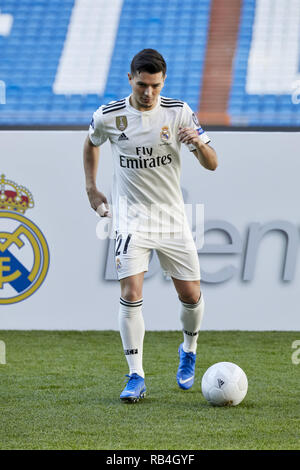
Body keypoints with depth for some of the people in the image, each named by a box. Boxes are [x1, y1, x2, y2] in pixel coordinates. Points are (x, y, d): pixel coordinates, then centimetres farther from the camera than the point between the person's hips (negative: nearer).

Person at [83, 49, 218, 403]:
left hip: (172, 218, 1)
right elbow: (91, 143, 19)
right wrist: (91, 190, 14)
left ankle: (189, 350, 32)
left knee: (190, 295, 2)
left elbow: (212, 165, -6)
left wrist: (199, 143, -27)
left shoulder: (179, 113, -6)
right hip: (130, 217, -1)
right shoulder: (108, 116, -6)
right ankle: (136, 377, -9)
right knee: (131, 293, -15)